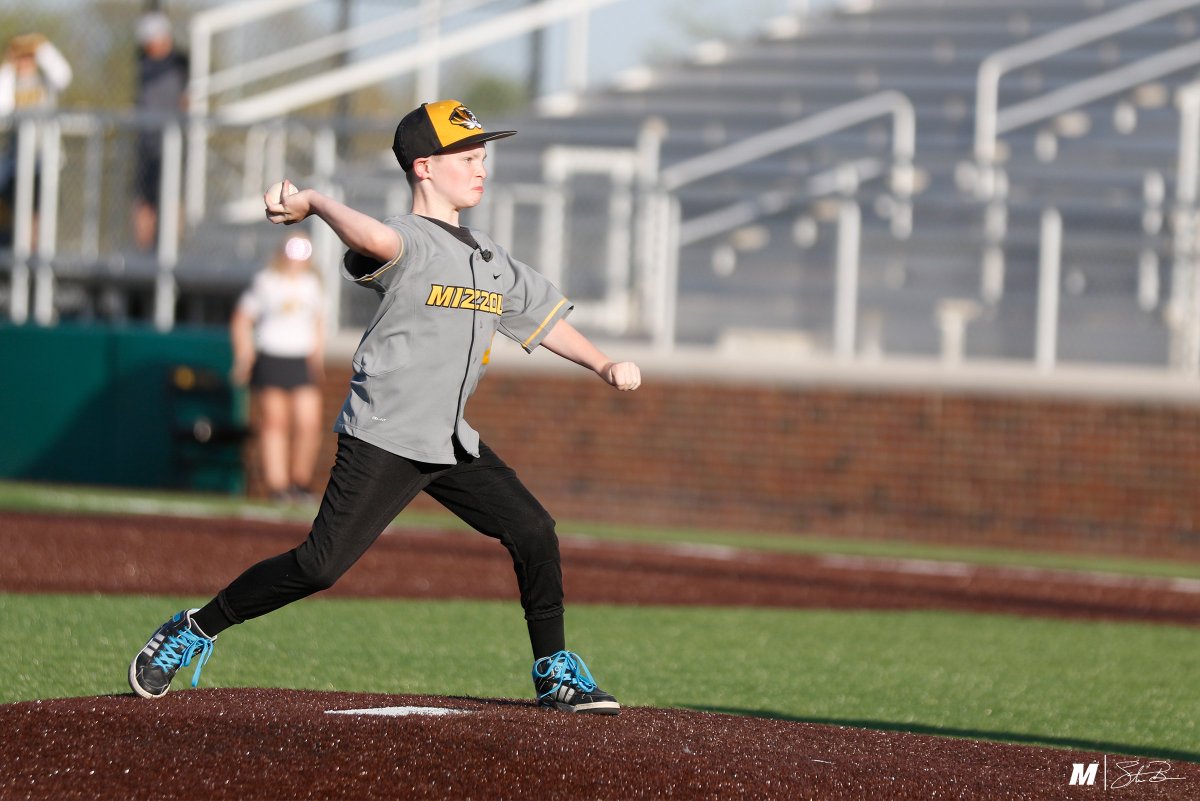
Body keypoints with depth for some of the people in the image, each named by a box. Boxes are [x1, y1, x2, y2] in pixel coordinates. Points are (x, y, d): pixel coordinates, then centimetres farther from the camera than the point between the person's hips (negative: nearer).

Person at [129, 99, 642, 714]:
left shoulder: (490, 258, 13)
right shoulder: (407, 242, -13)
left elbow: (541, 315, 24)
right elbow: (375, 238, -38)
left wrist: (603, 365, 17)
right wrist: (314, 202, -44)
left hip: (452, 443, 8)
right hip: (383, 438, -8)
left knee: (534, 534, 1)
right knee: (321, 565, -14)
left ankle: (555, 672, 16)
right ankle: (195, 630, 1)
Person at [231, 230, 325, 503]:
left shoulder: (310, 284, 13)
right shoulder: (265, 283, 2)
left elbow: (318, 321, 24)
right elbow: (241, 321, 5)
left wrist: (318, 356, 15)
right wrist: (244, 356, -5)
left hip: (302, 363, 3)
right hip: (270, 360, -3)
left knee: (309, 424, -8)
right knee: (274, 423, -6)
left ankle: (300, 483, 5)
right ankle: (276, 484, -4)